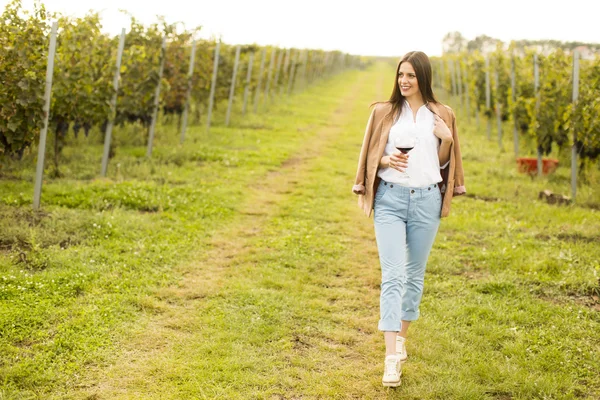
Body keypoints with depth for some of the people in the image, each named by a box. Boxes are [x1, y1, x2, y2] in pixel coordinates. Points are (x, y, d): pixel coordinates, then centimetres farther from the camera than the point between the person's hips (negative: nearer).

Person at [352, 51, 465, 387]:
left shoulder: (441, 116, 6)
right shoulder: (384, 112, 4)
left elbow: (443, 163, 11)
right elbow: (370, 157, 7)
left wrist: (447, 139, -8)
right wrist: (388, 160, -14)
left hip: (426, 200, 2)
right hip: (390, 199, -2)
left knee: (415, 274, 12)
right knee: (393, 276, -10)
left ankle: (401, 338, 31)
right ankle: (392, 358, -12)